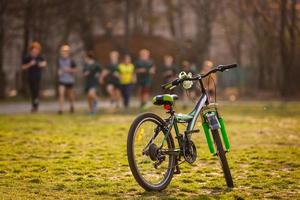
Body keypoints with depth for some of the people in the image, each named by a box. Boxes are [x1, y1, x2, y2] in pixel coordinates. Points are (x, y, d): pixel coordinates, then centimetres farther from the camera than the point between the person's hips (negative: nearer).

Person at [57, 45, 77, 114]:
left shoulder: (71, 61, -9)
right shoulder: (59, 61, 1)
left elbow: (75, 69, -3)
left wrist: (69, 70, -19)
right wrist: (59, 72, -4)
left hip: (70, 80, -1)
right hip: (61, 80, 2)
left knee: (70, 95, 13)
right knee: (61, 93, -15)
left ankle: (72, 105, 42)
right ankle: (61, 109, -16)